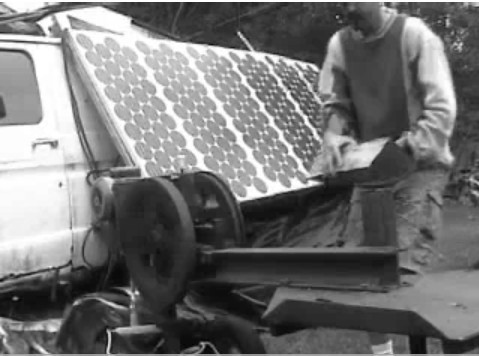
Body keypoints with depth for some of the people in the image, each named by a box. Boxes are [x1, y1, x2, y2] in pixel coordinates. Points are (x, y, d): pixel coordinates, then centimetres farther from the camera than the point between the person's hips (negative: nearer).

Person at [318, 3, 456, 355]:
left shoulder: (415, 34, -13)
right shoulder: (340, 44, 1)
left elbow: (442, 109, -16)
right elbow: (336, 104, 8)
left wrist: (404, 150, -28)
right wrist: (333, 135, -14)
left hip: (420, 166, -5)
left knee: (405, 269, -15)